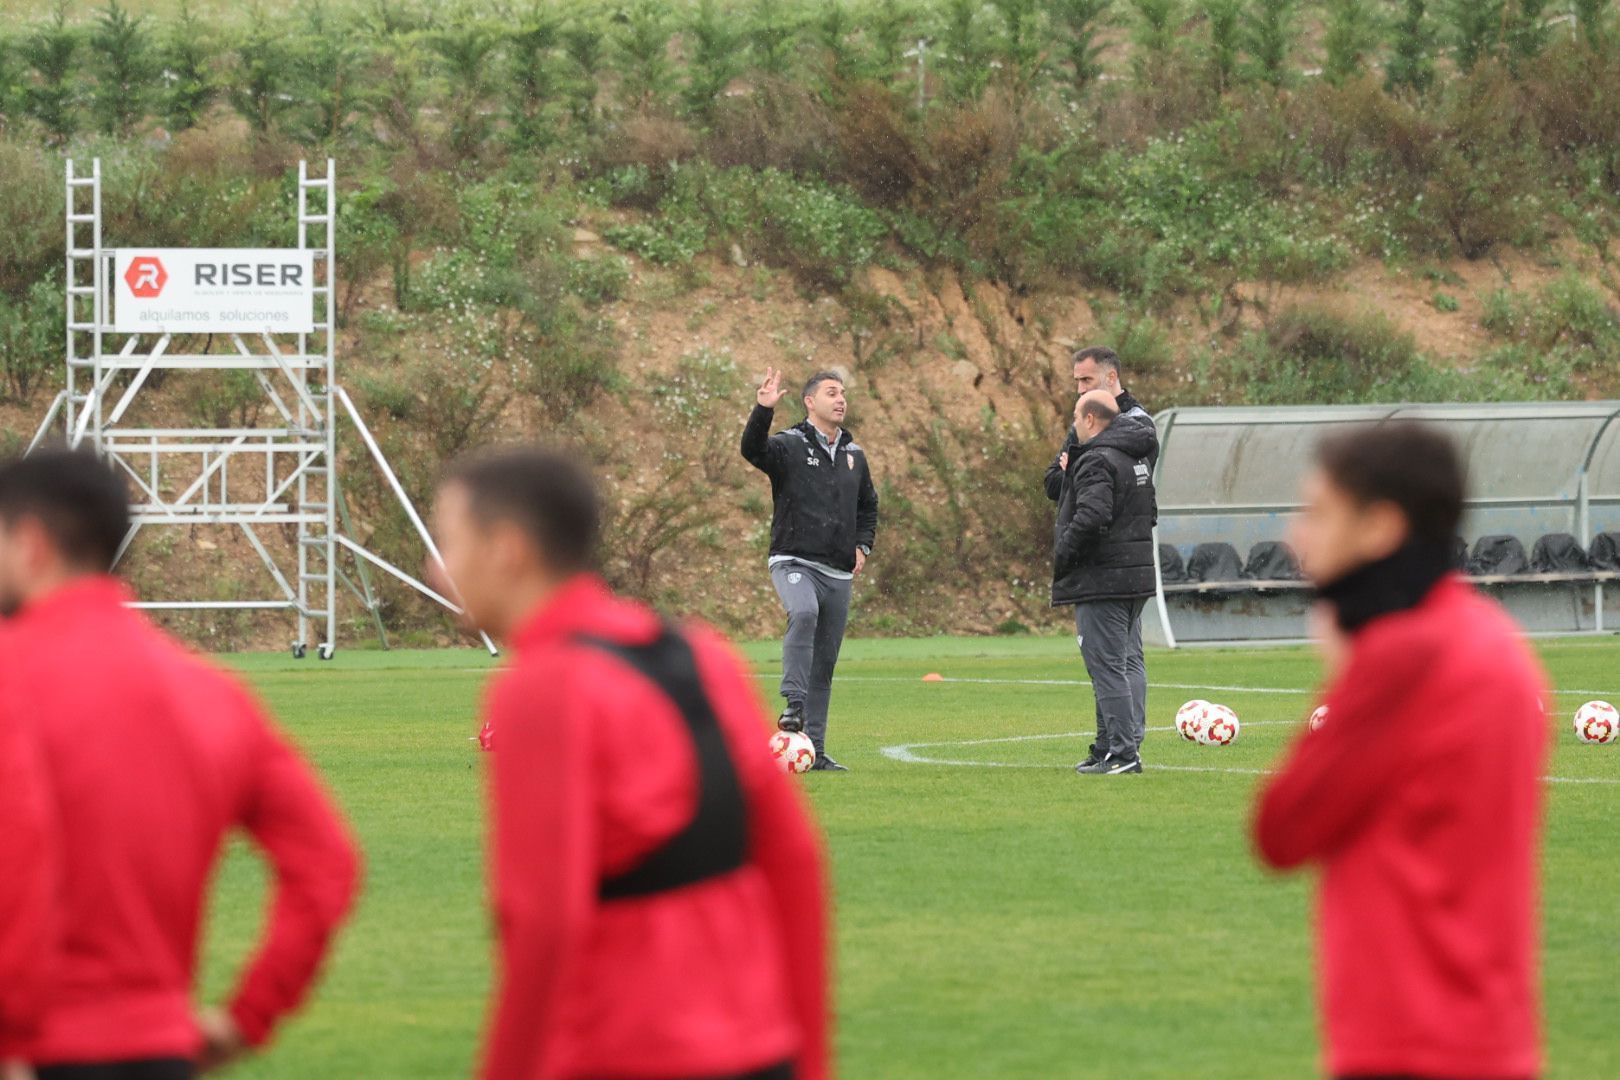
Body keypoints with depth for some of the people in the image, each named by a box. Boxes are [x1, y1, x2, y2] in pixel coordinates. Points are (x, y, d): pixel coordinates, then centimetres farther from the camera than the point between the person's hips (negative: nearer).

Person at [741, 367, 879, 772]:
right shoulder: (789, 445, -3)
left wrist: (863, 545, 11)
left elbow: (868, 506, 28)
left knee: (825, 663, 6)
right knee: (804, 613, -37)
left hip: (838, 572, 6)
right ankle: (794, 703, -32)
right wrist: (763, 411, -42)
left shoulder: (854, 454, 14)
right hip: (794, 562, -6)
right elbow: (752, 449, -26)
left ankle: (814, 749, 10)